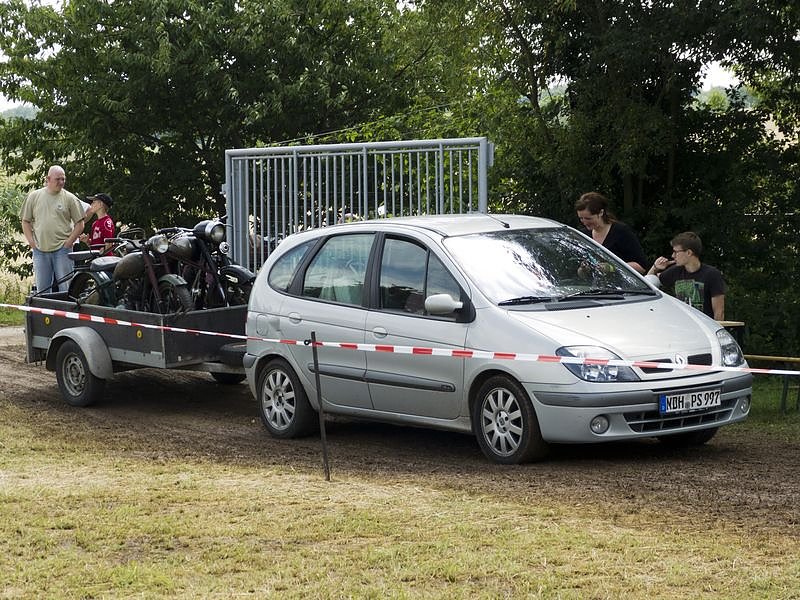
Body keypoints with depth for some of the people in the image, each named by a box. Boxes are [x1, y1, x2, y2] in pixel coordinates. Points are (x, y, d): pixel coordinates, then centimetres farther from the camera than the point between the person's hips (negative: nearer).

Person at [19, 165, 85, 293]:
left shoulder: (70, 198, 2)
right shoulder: (34, 196, 7)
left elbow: (79, 224, 3)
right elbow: (25, 221, 11)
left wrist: (68, 243, -5)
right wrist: (31, 242, 1)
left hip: (62, 249, -2)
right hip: (40, 250, 2)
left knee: (65, 287, -2)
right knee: (42, 288, 7)